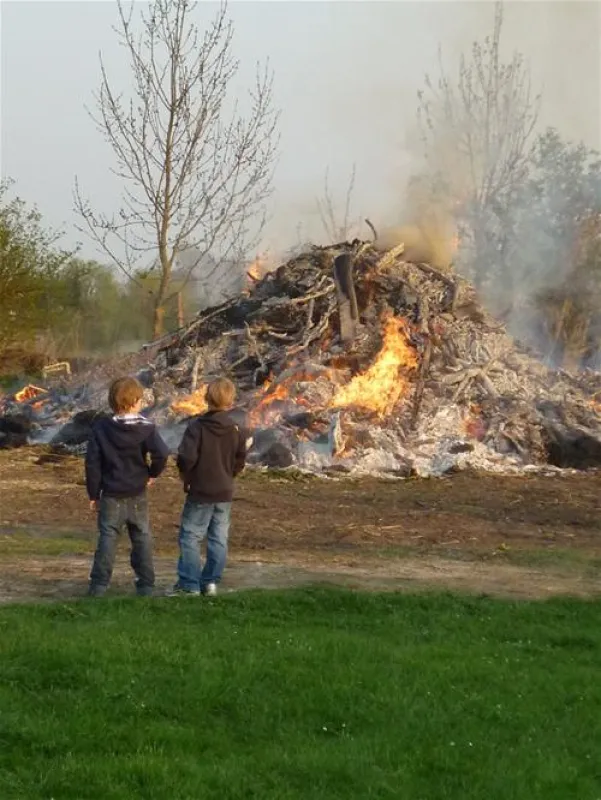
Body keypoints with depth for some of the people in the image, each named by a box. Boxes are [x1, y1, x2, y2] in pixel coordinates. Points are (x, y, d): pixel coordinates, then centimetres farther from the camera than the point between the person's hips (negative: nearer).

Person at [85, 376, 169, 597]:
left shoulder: (101, 428, -6)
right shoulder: (145, 427, -10)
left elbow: (93, 463, -6)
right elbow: (161, 453, -22)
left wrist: (93, 494, 2)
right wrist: (153, 473, -1)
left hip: (111, 496, 0)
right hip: (138, 496, 0)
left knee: (107, 538, 5)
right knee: (142, 538, 11)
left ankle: (99, 584, 2)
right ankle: (145, 584, 13)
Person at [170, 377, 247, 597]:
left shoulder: (197, 426, -15)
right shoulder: (235, 430, 1)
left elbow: (186, 458, -19)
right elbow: (240, 461, 8)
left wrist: (186, 475, -1)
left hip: (200, 491, -5)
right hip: (225, 492, 5)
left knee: (190, 537, 1)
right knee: (219, 539, 10)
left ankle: (189, 584, -1)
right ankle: (211, 581, 12)